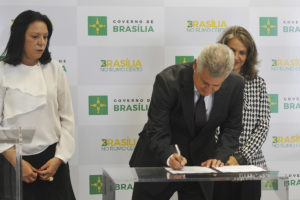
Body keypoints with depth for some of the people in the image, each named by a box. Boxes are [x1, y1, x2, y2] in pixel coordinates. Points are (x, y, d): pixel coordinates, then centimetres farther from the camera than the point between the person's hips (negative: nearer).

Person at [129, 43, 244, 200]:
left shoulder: (235, 85, -15)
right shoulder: (168, 80, -25)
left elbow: (232, 129, -4)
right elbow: (157, 131, -22)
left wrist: (219, 157, -20)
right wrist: (169, 156, -40)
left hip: (200, 162, 2)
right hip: (160, 160, -2)